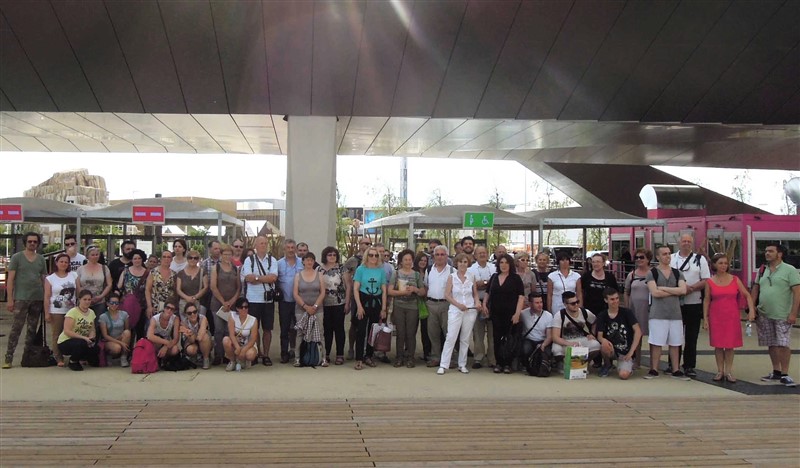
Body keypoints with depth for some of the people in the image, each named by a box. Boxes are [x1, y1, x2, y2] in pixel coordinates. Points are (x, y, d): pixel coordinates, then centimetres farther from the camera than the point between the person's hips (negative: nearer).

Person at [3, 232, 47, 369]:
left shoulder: (41, 259, 11)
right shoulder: (17, 257, 1)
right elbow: (10, 279, -2)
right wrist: (10, 299, -9)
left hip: (38, 299, 4)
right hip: (21, 298, -4)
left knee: (32, 329, 9)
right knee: (16, 328, -8)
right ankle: (8, 358, -6)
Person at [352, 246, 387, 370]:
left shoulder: (381, 271, 5)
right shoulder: (361, 269, -2)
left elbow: (384, 291, 7)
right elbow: (355, 289, -4)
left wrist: (383, 308, 2)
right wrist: (359, 306, -11)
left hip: (376, 302, 3)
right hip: (363, 300, -3)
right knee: (361, 331, -6)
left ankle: (368, 356, 21)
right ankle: (359, 359, -3)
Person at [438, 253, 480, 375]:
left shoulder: (471, 277, 7)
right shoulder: (451, 277, 0)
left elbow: (475, 293, 14)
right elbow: (447, 295, -3)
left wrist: (477, 302, -6)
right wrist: (458, 304, -14)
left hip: (470, 311, 3)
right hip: (455, 311, -2)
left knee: (465, 339, 7)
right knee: (450, 337, -8)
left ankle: (462, 365, 16)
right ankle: (443, 365, -6)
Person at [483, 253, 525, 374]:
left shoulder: (515, 278, -1)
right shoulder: (494, 277, 12)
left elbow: (521, 297, -6)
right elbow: (488, 293, 22)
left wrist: (517, 313, -14)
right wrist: (484, 304, 7)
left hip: (510, 314, -4)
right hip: (496, 313, 4)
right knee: (497, 339, 4)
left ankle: (508, 364, 7)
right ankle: (499, 363, 12)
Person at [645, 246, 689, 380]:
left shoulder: (677, 273, 11)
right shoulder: (652, 273, 0)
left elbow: (683, 290, -5)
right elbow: (654, 292, -13)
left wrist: (664, 288, -10)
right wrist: (674, 291, -5)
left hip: (675, 313, 3)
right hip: (658, 313, -3)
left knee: (675, 343, 8)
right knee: (656, 343, -2)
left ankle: (676, 370, 15)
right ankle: (654, 370, 7)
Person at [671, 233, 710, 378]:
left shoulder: (700, 259, 6)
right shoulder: (671, 258, 9)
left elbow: (706, 281, 1)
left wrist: (691, 288, -15)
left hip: (694, 303, -1)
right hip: (675, 303, 1)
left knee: (691, 338, 3)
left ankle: (689, 366, 9)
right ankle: (673, 365, 14)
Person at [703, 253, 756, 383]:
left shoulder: (735, 280, 2)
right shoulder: (710, 282, 0)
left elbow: (747, 295, 4)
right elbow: (706, 300, 3)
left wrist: (751, 310, -9)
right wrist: (705, 318, -1)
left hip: (732, 317, 0)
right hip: (716, 317, 0)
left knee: (730, 345, 3)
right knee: (718, 345, 4)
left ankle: (729, 372, 11)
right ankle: (720, 371, 14)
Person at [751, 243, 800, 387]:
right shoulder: (762, 271, 10)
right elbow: (755, 290, 16)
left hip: (782, 315, -5)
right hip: (764, 315, 5)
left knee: (783, 345, -6)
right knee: (771, 345, 12)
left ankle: (784, 374, 3)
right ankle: (776, 372, 23)